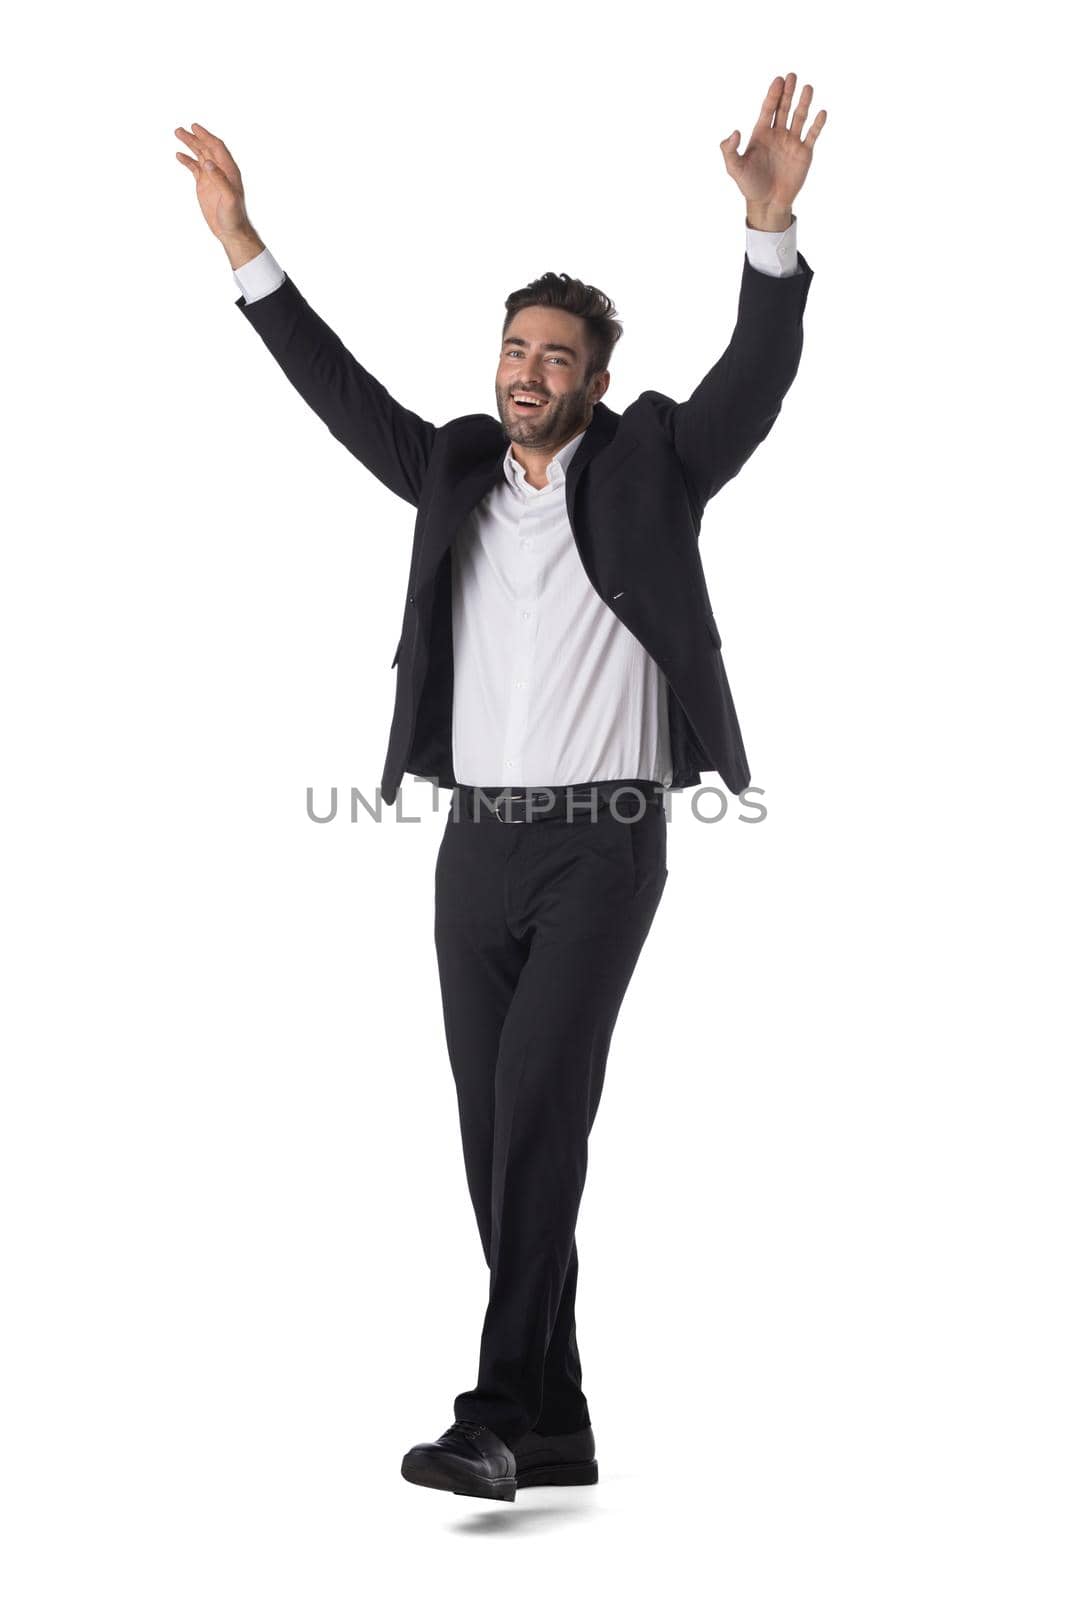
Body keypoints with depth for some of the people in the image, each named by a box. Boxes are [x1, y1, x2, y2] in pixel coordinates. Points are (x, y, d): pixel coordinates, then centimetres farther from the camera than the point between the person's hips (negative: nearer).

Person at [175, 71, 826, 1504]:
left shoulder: (651, 468, 2)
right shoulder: (456, 472, 13)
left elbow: (759, 373, -10)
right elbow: (338, 388, 13)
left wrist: (771, 226, -24)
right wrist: (242, 245, 8)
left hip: (603, 845, -5)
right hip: (478, 843, 5)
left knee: (537, 1116, -18)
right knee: (504, 1144, 5)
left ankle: (496, 1412, -17)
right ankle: (558, 1428, 13)